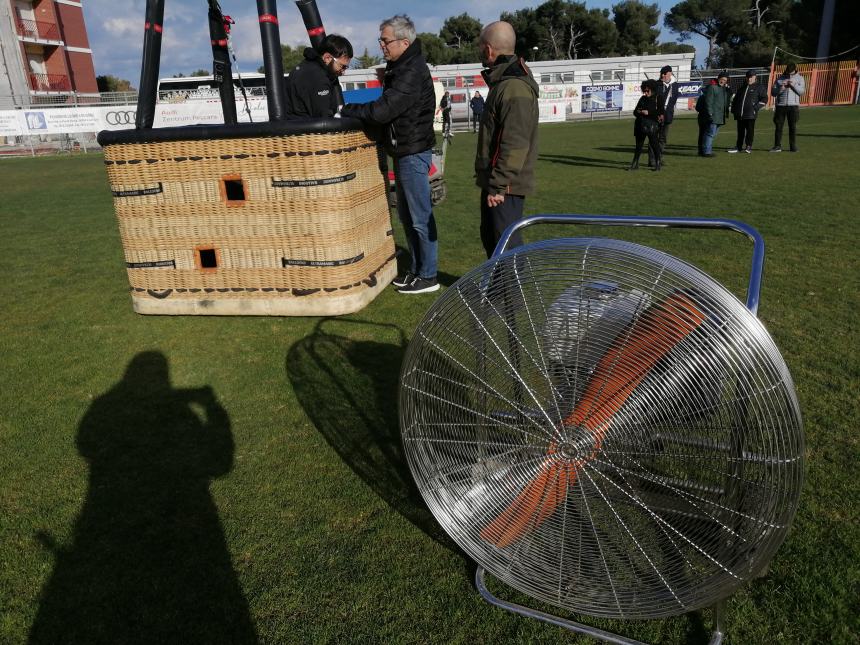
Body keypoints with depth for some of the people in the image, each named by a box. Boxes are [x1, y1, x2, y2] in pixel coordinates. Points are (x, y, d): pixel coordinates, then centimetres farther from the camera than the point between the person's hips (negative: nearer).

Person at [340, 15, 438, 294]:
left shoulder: (412, 73, -18)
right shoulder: (399, 68, 14)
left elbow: (382, 111, -24)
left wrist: (348, 109, -12)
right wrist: (357, 110, 2)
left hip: (414, 152, -10)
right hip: (403, 152, 10)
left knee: (420, 216, -4)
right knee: (406, 214, 16)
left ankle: (428, 276, 5)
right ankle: (416, 269, 26)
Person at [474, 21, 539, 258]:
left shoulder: (514, 87, -18)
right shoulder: (502, 81, 15)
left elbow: (515, 144, -24)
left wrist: (498, 185, -23)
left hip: (505, 185, -11)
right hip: (494, 181, 11)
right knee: (490, 236, 19)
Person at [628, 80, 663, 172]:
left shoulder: (657, 99, -3)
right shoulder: (642, 99, 12)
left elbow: (660, 113, -9)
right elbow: (635, 111, 13)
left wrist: (648, 113, -17)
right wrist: (639, 112, -10)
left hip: (652, 125, -5)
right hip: (641, 125, 5)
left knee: (654, 144, -1)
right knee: (638, 145, 10)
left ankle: (658, 164, 8)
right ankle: (635, 164, 18)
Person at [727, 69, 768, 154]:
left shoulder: (759, 88, 6)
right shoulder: (742, 88, 22)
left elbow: (764, 99, 2)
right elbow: (735, 99, 28)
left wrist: (756, 107, -10)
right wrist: (734, 109, 15)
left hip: (750, 114, -5)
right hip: (740, 114, 5)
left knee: (750, 130, -4)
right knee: (740, 131, 8)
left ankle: (749, 146, 1)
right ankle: (738, 146, 14)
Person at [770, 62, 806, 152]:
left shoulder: (799, 78, 10)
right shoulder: (780, 78, 11)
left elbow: (802, 92, 0)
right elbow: (773, 92, 6)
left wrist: (794, 85, -12)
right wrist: (781, 88, -12)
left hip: (793, 105, 0)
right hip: (780, 105, 1)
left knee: (793, 126, 2)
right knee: (779, 126, -1)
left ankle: (793, 146, 7)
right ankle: (777, 146, 4)